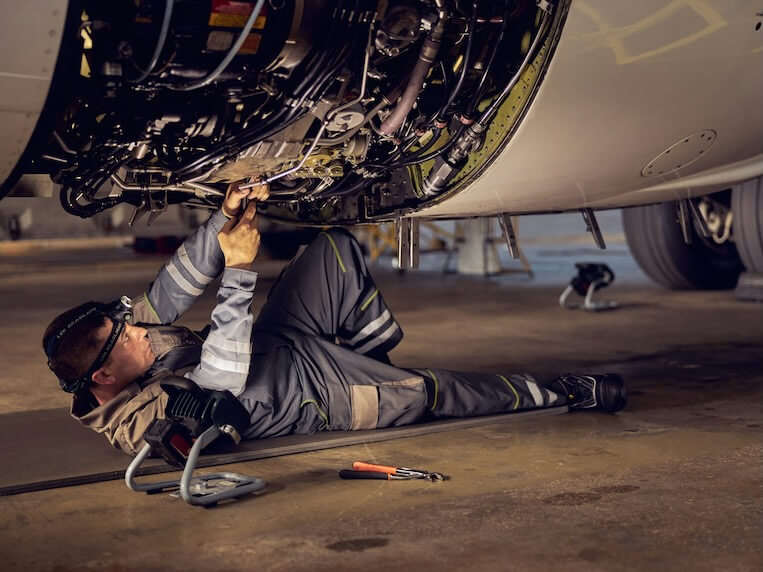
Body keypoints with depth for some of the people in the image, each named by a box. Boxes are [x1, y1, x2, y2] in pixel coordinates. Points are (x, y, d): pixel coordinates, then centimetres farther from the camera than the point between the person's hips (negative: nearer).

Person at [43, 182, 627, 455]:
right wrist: (239, 271, -42)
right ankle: (552, 394, 18)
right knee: (431, 391, -6)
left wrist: (225, 218, -23)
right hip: (315, 395, -8)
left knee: (338, 248, 1)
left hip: (274, 343, 8)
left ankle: (377, 360, 23)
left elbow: (173, 290, -8)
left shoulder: (126, 336, -10)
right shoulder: (143, 423, -32)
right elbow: (219, 382, -41)